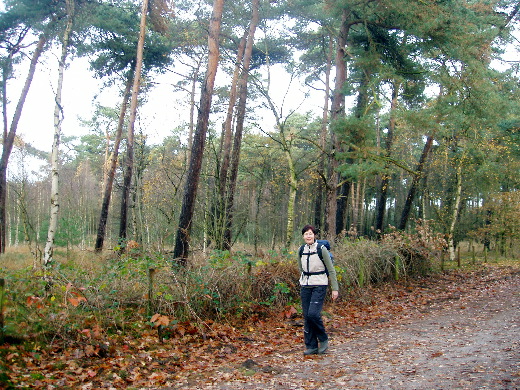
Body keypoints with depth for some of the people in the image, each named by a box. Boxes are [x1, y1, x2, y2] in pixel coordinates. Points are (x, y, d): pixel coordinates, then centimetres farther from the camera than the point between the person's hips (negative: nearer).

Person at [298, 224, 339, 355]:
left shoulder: (321, 250, -8)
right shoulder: (301, 251, 5)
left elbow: (331, 270, -4)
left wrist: (335, 289, -5)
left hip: (319, 286, -5)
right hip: (305, 286, 5)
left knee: (313, 313, -17)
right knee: (306, 316, 3)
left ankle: (323, 339, 5)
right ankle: (311, 346, 13)